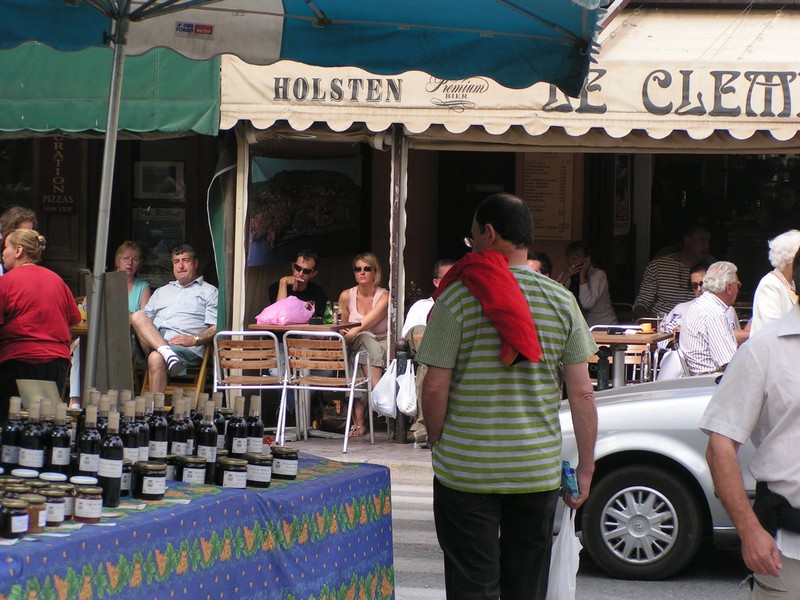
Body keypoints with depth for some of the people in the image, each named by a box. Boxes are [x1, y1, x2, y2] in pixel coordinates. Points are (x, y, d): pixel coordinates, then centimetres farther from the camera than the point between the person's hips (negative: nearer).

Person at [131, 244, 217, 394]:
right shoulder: (161, 291, 35)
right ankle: (167, 354, -44)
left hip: (186, 346, -5)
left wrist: (194, 339, -14)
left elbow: (216, 328, 4)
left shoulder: (209, 292, 17)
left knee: (156, 358, -35)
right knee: (138, 316, -25)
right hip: (152, 341, 5)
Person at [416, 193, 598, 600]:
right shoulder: (561, 301, 1)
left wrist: (437, 443, 5)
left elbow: (435, 388, -11)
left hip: (465, 470, -3)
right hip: (538, 470, 3)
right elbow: (582, 393, 0)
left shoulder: (456, 297, -8)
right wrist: (586, 467, 6)